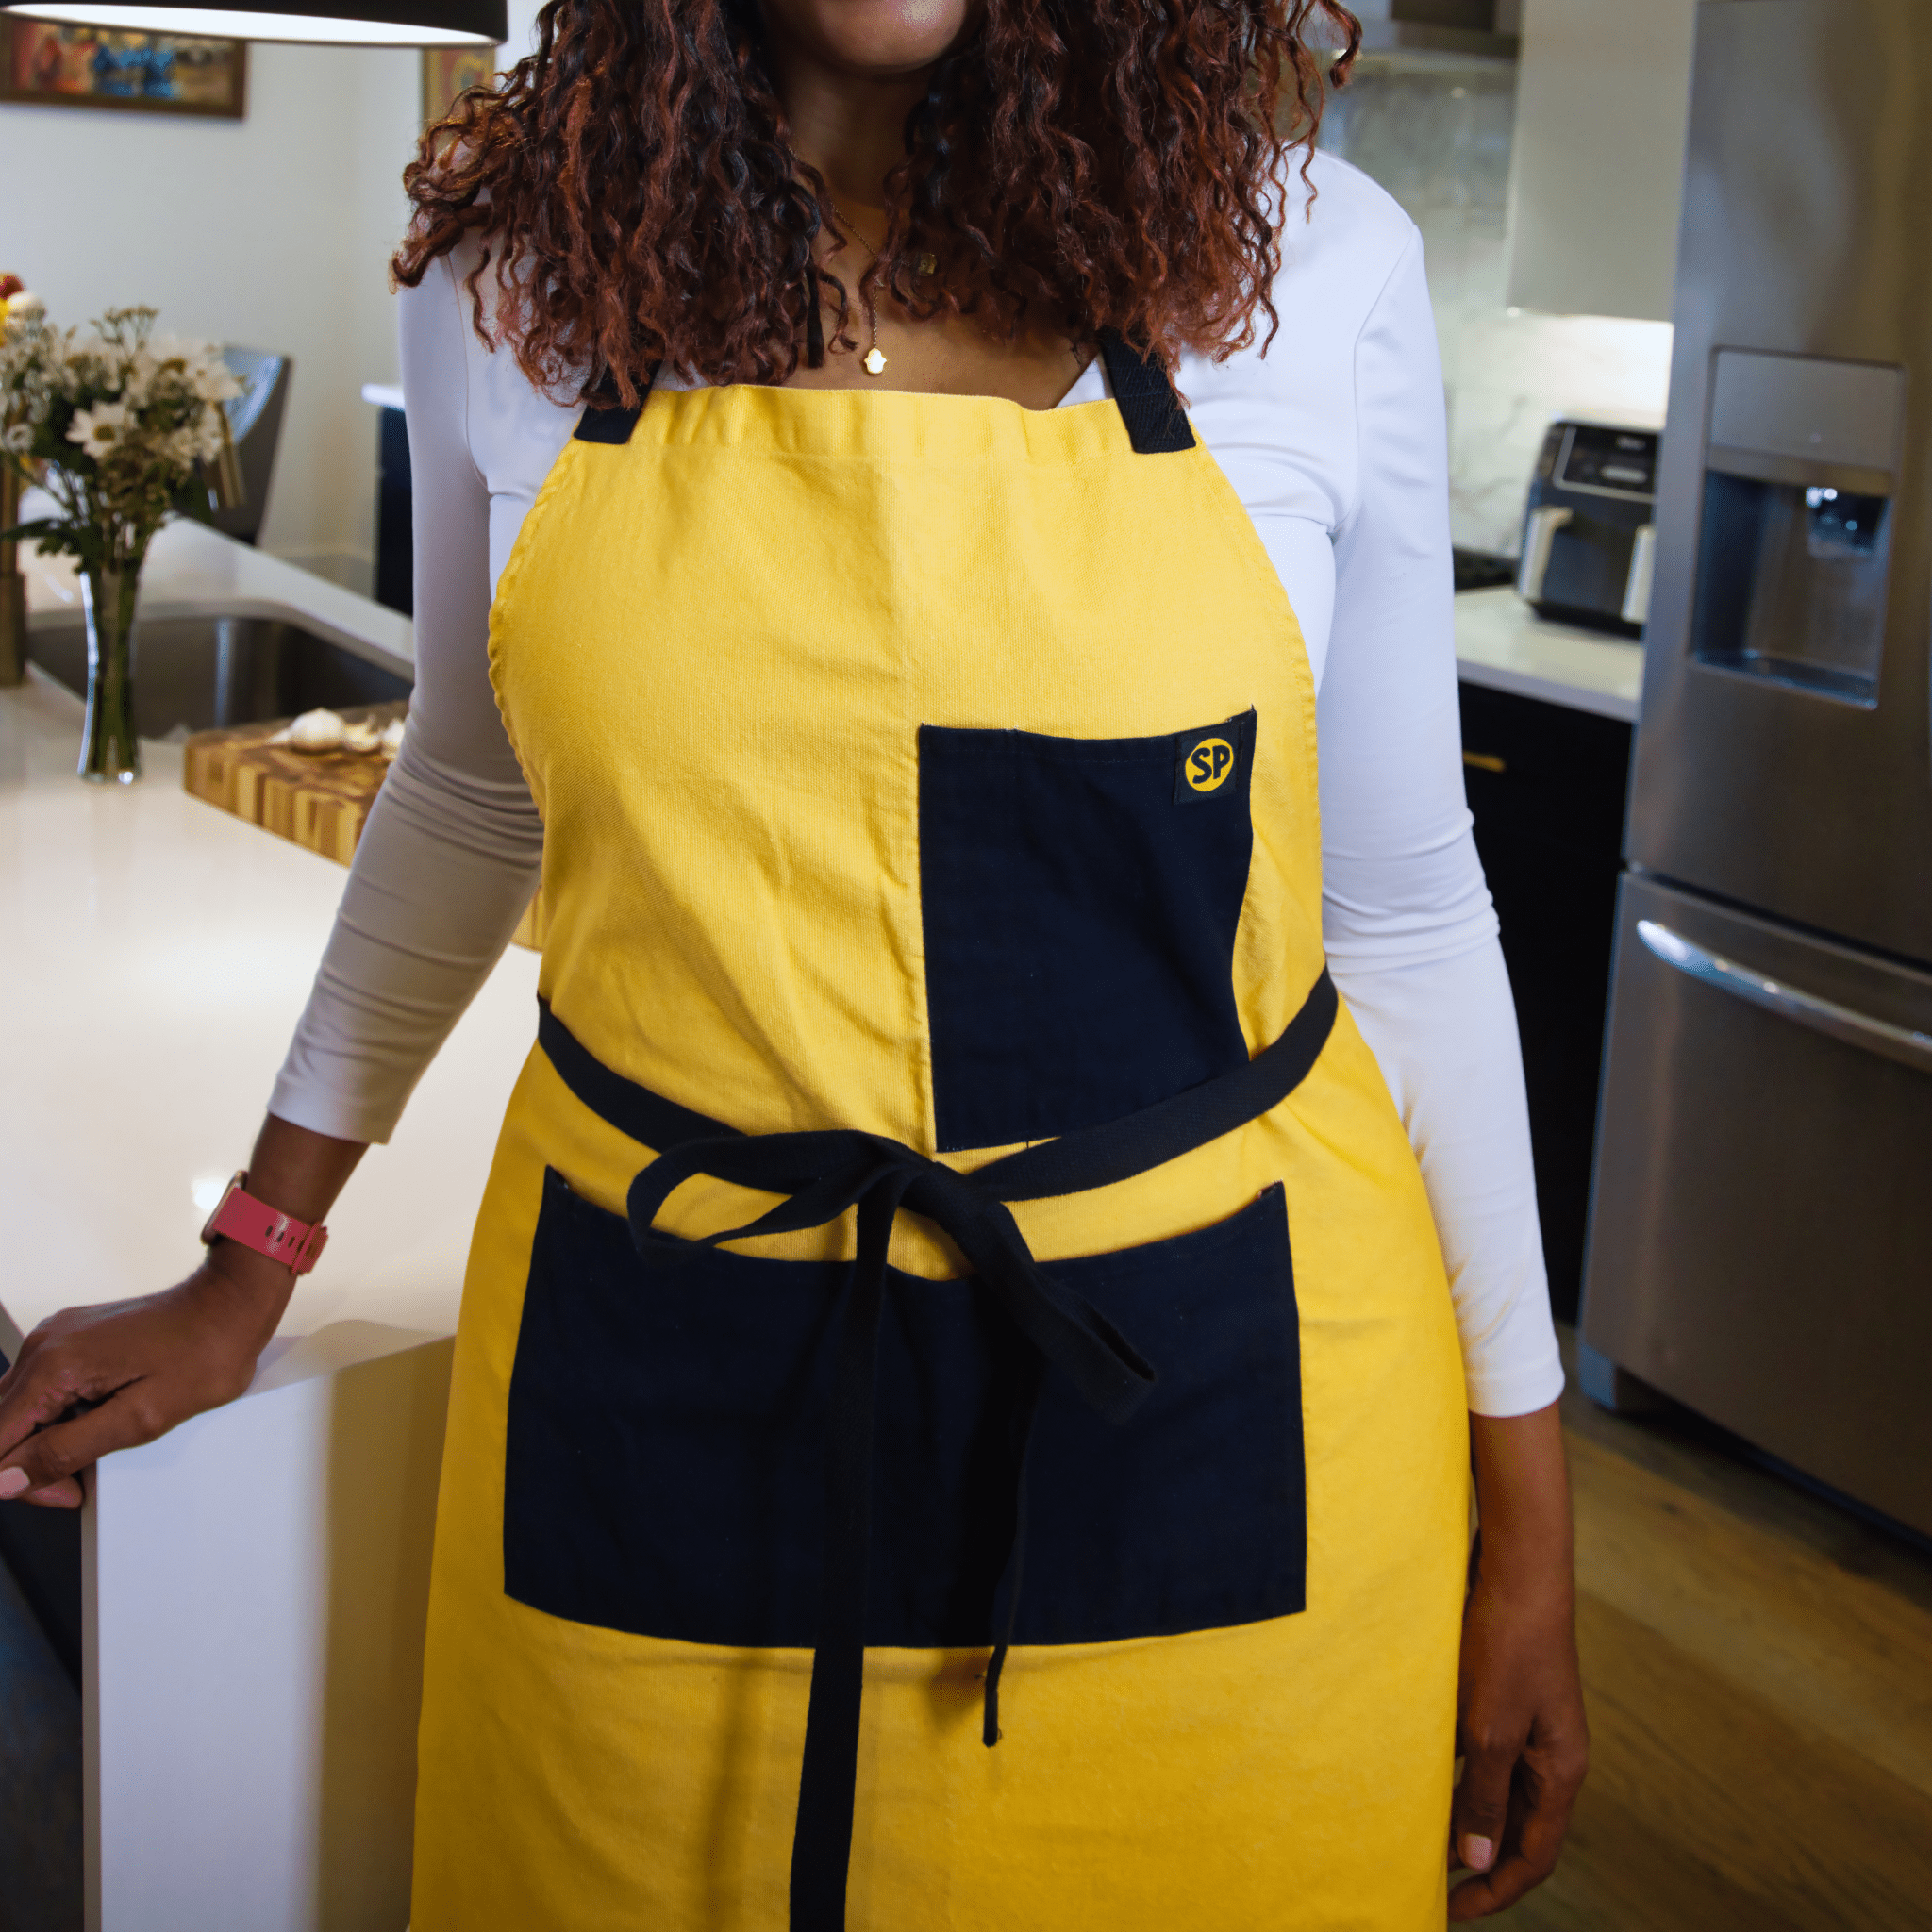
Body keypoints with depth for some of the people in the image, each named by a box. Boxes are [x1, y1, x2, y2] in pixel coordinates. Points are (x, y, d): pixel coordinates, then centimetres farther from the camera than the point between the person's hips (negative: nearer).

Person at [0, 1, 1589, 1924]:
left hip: (1211, 1406, 0)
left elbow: (1400, 912, 0)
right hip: (661, 1403, 2)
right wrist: (250, 1264, 17)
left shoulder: (1316, 262, -7)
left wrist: (1522, 1512, 3)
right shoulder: (513, 267, -3)